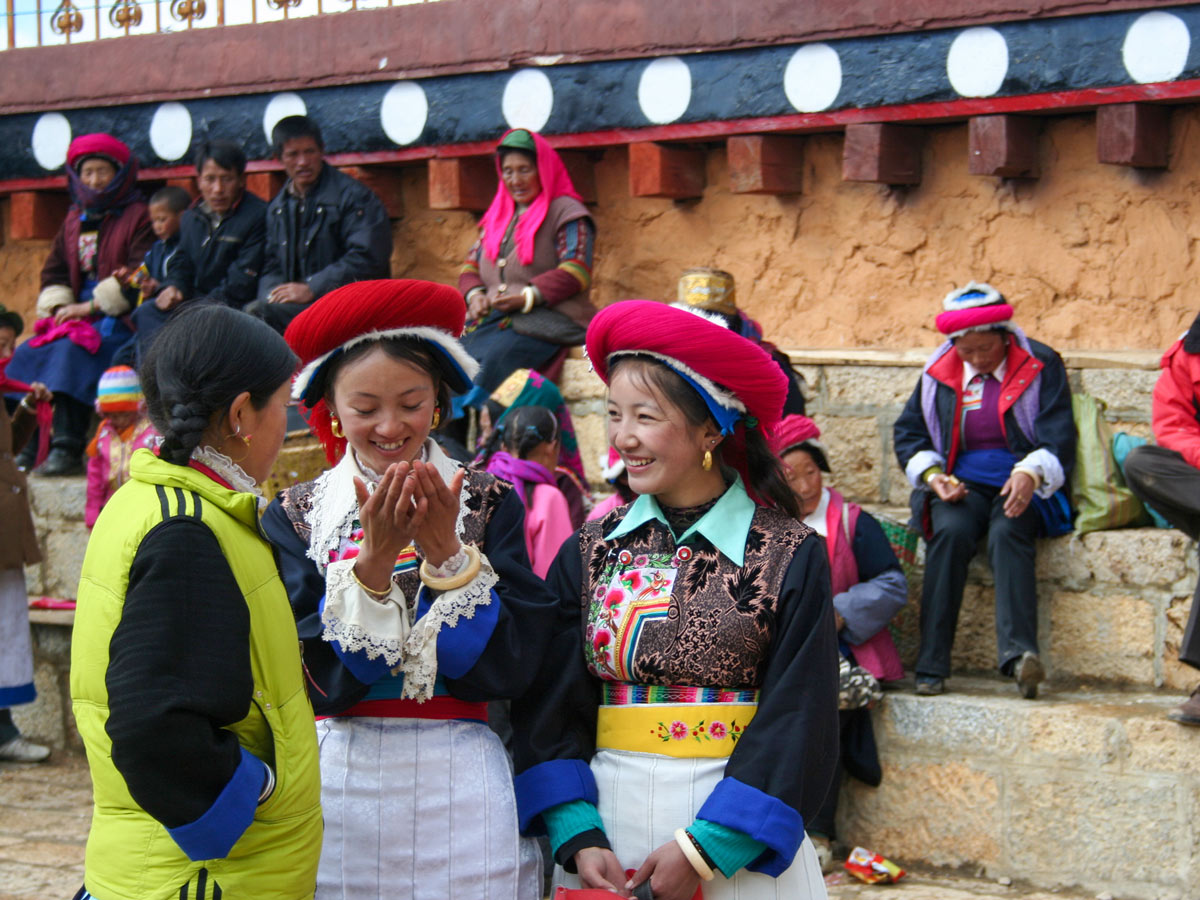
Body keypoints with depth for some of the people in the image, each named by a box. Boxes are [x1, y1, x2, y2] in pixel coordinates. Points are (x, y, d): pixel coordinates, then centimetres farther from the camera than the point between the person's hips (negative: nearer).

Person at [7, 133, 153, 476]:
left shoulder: (138, 216, -3)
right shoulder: (75, 220, 19)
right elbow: (54, 272, 19)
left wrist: (90, 307, -16)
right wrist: (58, 307, -3)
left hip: (120, 318, -7)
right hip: (78, 316, 7)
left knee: (71, 352, -31)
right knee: (27, 354, -13)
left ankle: (67, 450, -33)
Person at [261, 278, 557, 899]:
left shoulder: (489, 505, 1)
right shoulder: (295, 516, 1)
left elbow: (511, 668, -8)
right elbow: (322, 679, -9)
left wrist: (446, 550, -17)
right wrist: (373, 559, -19)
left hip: (460, 794, 0)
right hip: (334, 788, 0)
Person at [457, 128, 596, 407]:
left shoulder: (565, 212, 5)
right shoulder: (497, 215, 26)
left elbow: (577, 272, -7)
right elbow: (471, 264, 23)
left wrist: (527, 297, -18)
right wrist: (474, 295, 0)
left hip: (548, 319, -6)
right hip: (492, 319, 6)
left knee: (499, 353, -35)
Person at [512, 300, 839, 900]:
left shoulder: (790, 557, -6)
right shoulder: (589, 553, 3)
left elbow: (795, 725, -9)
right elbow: (550, 706, 1)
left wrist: (702, 850, -15)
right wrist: (578, 837, -12)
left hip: (738, 844, -2)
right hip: (609, 820, 3)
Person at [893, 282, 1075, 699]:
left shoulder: (1041, 365, 4)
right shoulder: (938, 372, 13)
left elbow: (1057, 435, -5)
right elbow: (908, 432, 16)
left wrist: (1030, 473, -26)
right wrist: (931, 475, -5)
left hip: (1023, 486, -2)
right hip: (960, 485, 2)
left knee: (1008, 532, -35)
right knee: (951, 531, -31)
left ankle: (1019, 653, -49)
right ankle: (931, 666, -33)